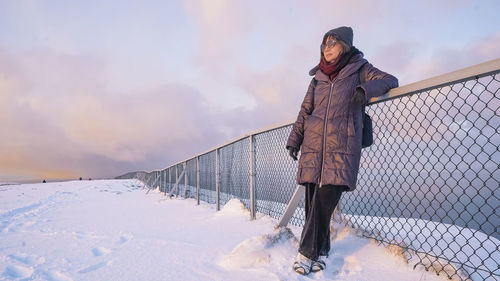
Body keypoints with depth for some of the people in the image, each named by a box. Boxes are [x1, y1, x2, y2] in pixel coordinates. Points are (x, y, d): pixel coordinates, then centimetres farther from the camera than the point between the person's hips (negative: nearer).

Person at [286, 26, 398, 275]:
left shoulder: (359, 69, 11)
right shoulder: (318, 77, 19)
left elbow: (390, 80, 2)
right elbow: (305, 111, 18)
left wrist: (367, 89, -18)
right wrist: (294, 140, 11)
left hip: (341, 147, -3)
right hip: (313, 146, 4)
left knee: (325, 201, -12)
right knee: (313, 201, -1)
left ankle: (307, 252, -2)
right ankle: (320, 252, 11)